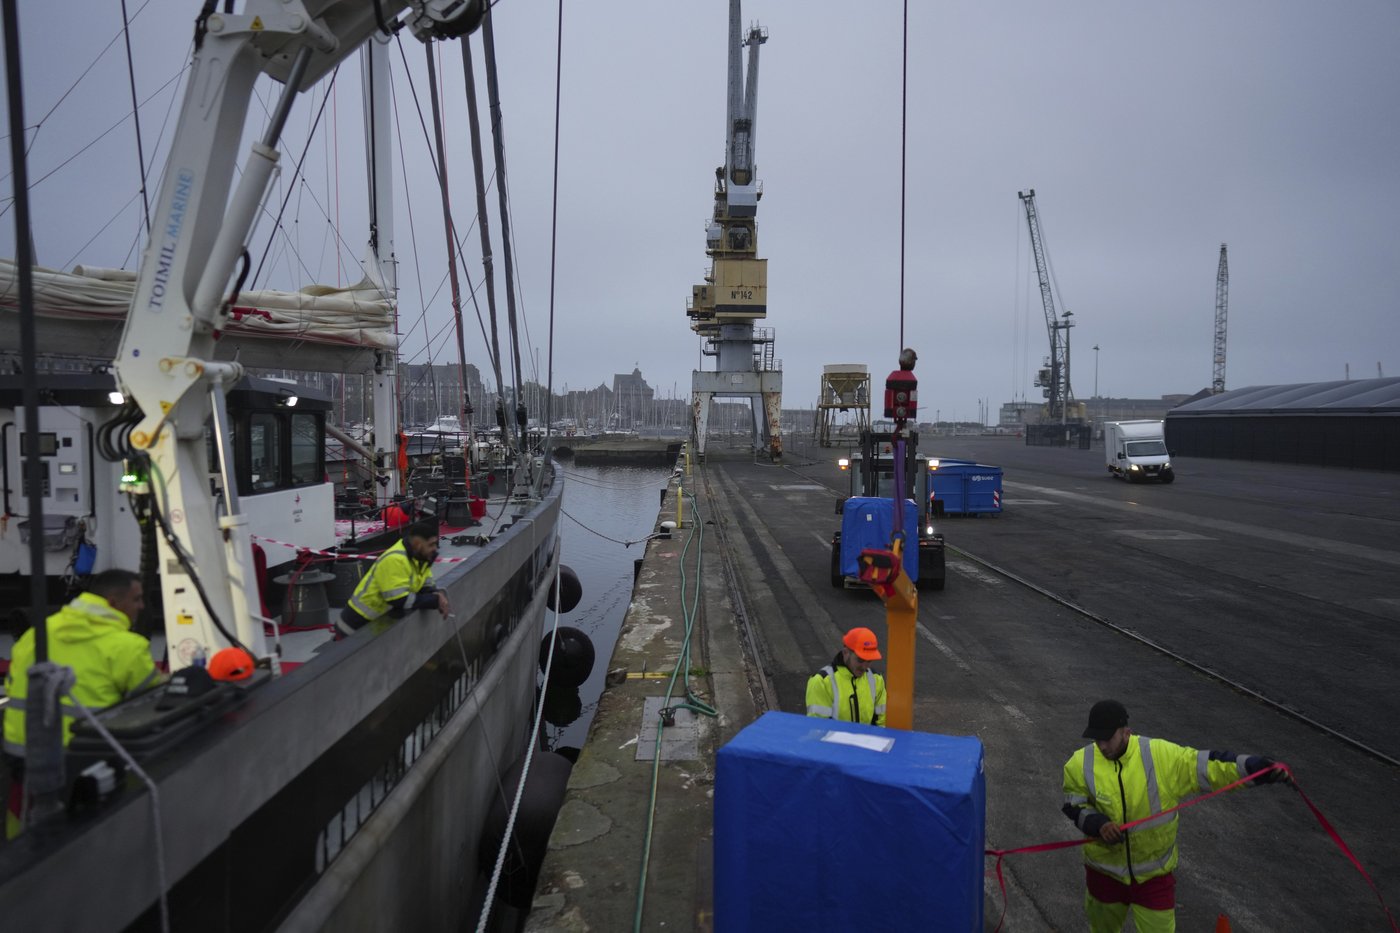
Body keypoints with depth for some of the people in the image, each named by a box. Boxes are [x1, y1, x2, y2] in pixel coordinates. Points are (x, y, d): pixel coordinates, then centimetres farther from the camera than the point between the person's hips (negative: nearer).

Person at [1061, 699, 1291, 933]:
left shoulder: (1161, 755, -20)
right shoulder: (1080, 764, -17)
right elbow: (1074, 807, -10)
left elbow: (1207, 767, -20)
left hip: (1154, 873, -1)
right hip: (1104, 870, 1)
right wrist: (1097, 824, -30)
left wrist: (1258, 768, -31)